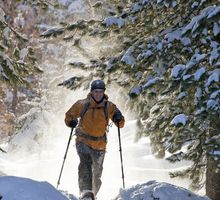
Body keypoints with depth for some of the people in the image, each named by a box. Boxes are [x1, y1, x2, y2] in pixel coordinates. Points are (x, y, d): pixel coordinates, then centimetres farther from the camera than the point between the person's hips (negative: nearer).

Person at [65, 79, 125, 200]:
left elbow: (121, 124, -1)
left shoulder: (109, 107, -5)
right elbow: (69, 115, 8)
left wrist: (118, 119, -24)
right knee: (85, 163, -27)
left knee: (97, 174, 12)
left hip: (99, 144, 2)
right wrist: (71, 121, -14)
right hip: (83, 141, -2)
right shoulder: (82, 104, -5)